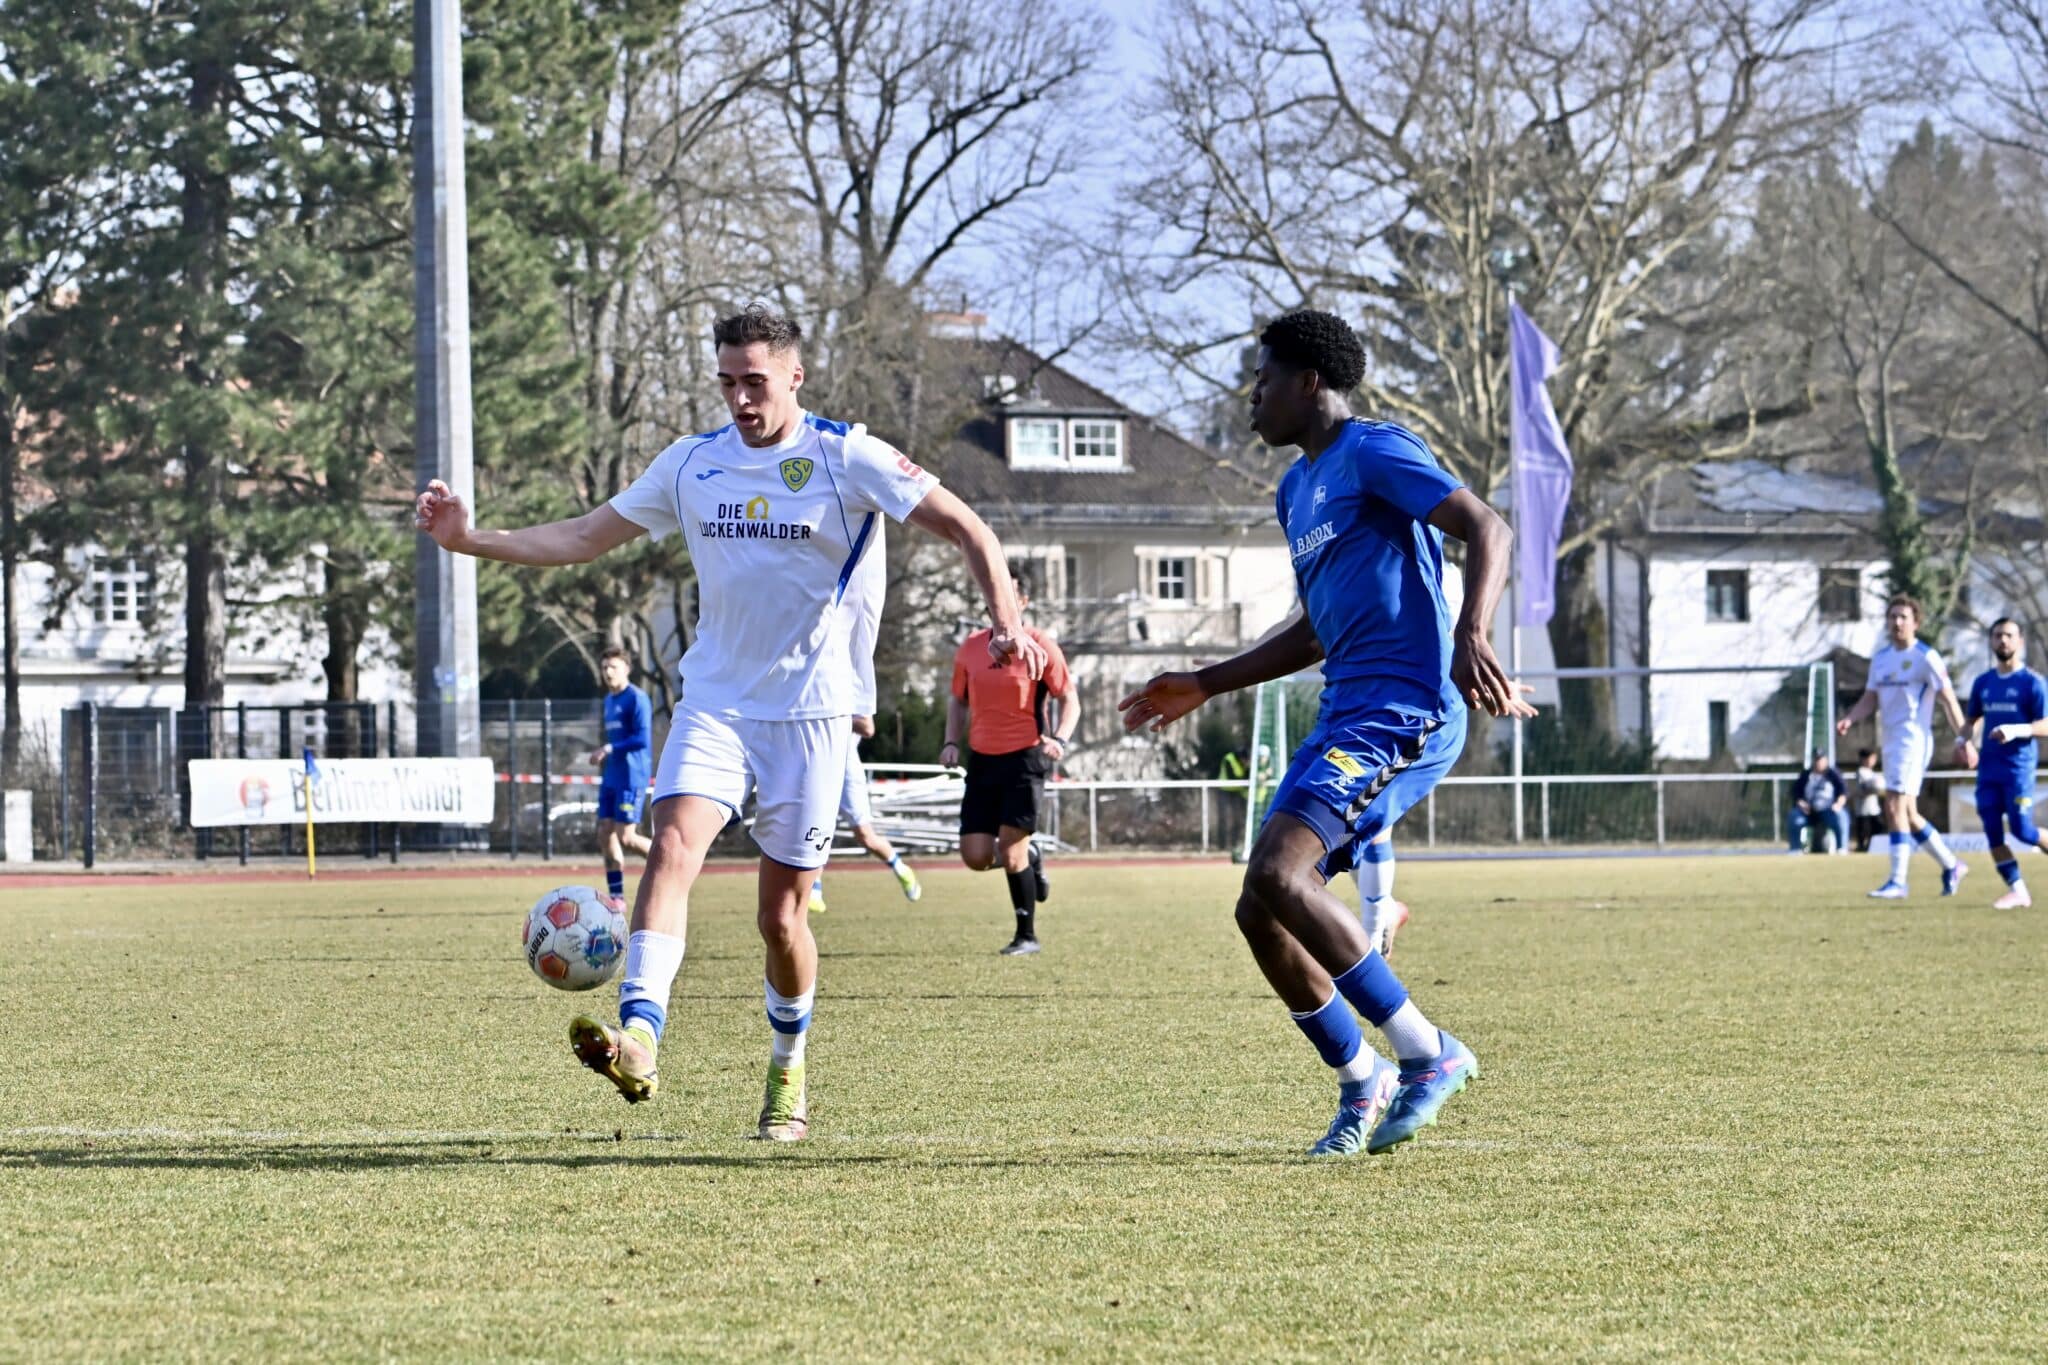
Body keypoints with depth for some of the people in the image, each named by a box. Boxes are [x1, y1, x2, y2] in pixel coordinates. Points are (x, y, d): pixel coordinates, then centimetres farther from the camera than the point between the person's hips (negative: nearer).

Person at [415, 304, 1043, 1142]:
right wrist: (472, 540, -3)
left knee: (781, 913, 2)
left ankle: (789, 1074, 26)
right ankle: (639, 1041, -37)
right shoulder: (692, 464, 4)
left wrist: (1007, 622, -24)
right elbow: (584, 538, 9)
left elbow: (966, 530, -8)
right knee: (673, 846, -23)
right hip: (714, 703, 3)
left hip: (810, 710, -3)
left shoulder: (846, 459, -7)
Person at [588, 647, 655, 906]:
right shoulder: (609, 700, 16)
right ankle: (616, 896, 6)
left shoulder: (637, 699, -10)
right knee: (605, 834, 2)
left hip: (632, 778, -9)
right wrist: (604, 753, 13)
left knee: (626, 838, -12)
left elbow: (642, 739, -18)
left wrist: (609, 749, -18)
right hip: (611, 778, 9)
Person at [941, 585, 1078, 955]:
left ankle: (1027, 936, 5)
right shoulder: (970, 648, 9)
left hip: (1025, 757, -5)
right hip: (982, 759, 5)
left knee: (1011, 851, -11)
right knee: (976, 857, -2)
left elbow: (1070, 700, -1)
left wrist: (1059, 739, -18)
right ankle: (1029, 855, 30)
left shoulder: (1040, 647, -4)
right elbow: (958, 699, 21)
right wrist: (951, 742, 5)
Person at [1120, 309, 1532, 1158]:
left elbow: (1487, 529, -16)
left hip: (1405, 712, -10)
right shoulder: (1297, 489, 23)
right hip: (1346, 716, 10)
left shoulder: (1373, 453, -6)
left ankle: (1426, 1054, -18)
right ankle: (1362, 1085, 16)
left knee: (1278, 875, -24)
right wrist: (1205, 686, 33)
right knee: (1261, 912, 3)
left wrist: (1470, 634, -33)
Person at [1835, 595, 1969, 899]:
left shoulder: (1925, 658, -7)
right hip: (1891, 742, 8)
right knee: (1908, 814, 12)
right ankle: (1951, 866, 26)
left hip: (1913, 740, -8)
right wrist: (1849, 719, -2)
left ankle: (1897, 882, -17)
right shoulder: (1881, 658, 14)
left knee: (1895, 807, -17)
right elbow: (1870, 698, 17)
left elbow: (1949, 700, -7)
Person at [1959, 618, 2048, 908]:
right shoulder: (1983, 682, 13)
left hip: (2018, 767, -5)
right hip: (1989, 769, 5)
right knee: (1992, 831, -2)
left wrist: (2016, 730, -24)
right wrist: (1963, 740, 2)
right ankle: (2017, 891, 4)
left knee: (2022, 830, -10)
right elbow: (1973, 720, 23)